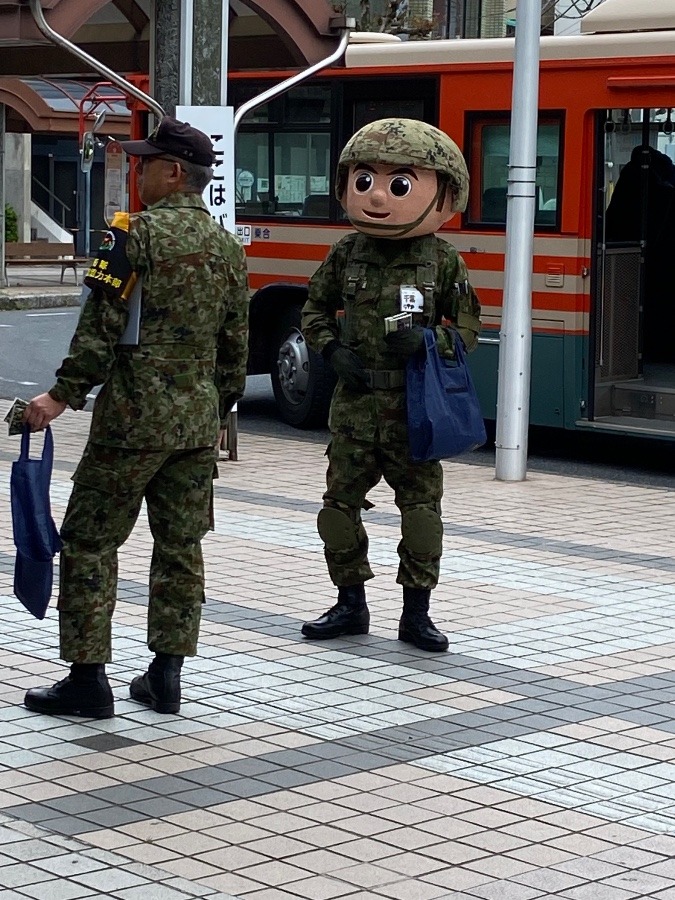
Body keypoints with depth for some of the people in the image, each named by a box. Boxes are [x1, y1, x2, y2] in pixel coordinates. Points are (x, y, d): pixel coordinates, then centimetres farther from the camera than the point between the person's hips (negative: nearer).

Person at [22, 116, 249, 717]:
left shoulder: (140, 233, -10)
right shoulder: (229, 249, 11)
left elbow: (104, 327, -16)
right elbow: (235, 349, 14)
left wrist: (64, 396, -12)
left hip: (134, 418, -7)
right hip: (199, 422, 7)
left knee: (90, 541, 2)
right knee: (180, 546, 11)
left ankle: (88, 678, 2)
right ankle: (166, 677, 15)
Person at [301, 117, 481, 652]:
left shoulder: (443, 261, -3)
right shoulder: (347, 255, 3)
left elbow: (468, 330, 2)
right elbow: (315, 310, 14)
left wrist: (429, 340, -17)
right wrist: (333, 350, -4)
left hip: (415, 408, -2)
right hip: (356, 405, 2)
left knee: (422, 507, 1)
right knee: (340, 503, 6)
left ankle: (417, 613, 13)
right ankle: (351, 605, 22)